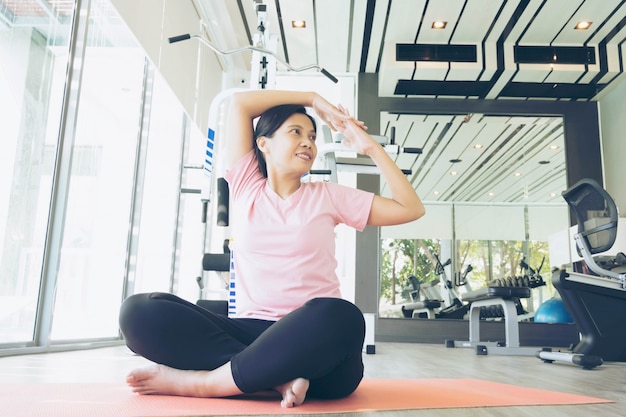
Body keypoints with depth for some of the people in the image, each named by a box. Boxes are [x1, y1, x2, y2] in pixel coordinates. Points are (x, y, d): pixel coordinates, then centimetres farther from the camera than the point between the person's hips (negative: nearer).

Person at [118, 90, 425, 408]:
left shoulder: (328, 197, 13)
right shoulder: (246, 187, 14)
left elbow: (410, 208, 10)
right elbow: (240, 102, 13)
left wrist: (371, 147, 10)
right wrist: (314, 100, 15)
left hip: (313, 339, -1)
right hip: (248, 330, 1)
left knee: (339, 316, -39)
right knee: (139, 310, -21)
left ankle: (200, 382, -24)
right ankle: (279, 377, -28)